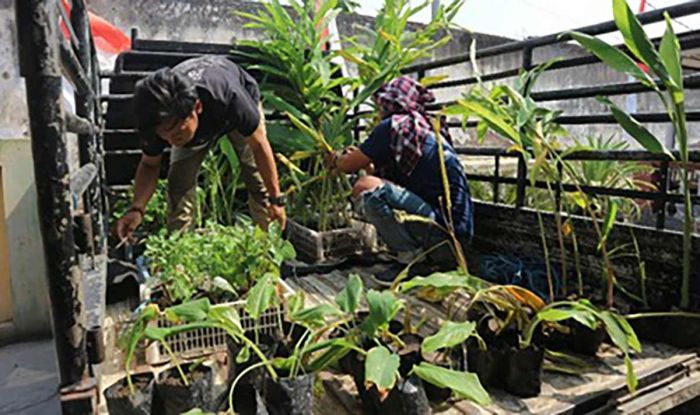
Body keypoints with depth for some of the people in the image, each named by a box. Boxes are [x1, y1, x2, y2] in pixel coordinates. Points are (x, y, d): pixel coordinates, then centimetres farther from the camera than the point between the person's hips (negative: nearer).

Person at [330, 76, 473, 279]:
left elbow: (349, 166, 2)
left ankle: (413, 260, -6)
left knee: (365, 186, -17)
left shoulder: (394, 126, -8)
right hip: (456, 227, 9)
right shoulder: (427, 128, 18)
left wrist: (335, 160, 23)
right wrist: (364, 160, 35)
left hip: (445, 230, -9)